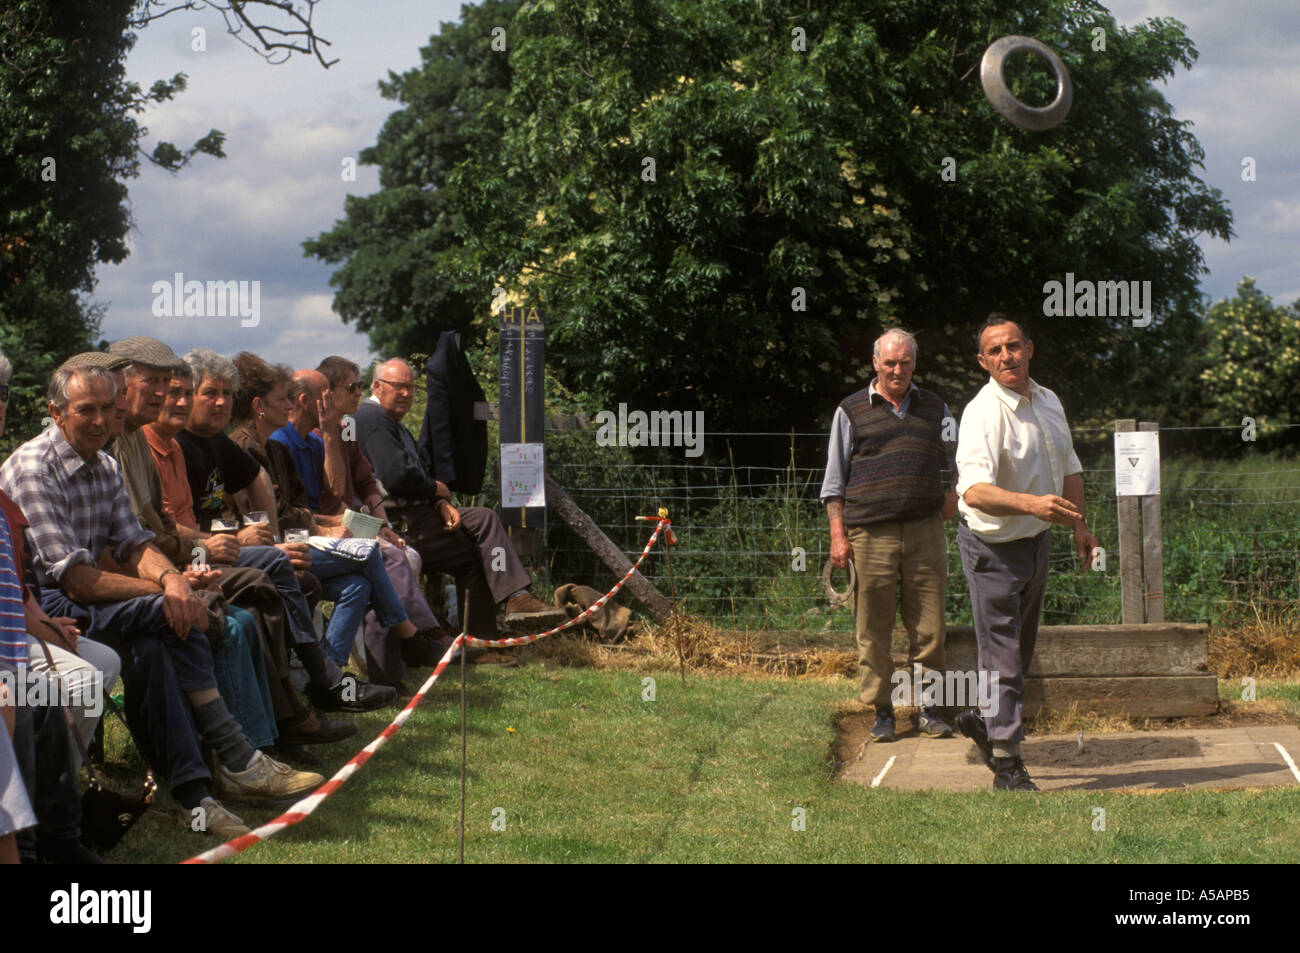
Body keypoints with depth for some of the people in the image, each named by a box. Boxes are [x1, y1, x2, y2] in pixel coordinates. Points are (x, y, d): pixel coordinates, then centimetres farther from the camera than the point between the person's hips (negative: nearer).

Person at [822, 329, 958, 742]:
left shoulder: (935, 408, 14)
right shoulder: (851, 411, 8)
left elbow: (954, 457, 27)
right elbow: (834, 479, 8)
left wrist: (952, 491, 7)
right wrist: (838, 534, 0)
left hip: (924, 531, 2)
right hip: (870, 533, -2)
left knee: (929, 626, 0)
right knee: (873, 629, 0)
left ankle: (927, 708, 8)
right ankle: (881, 711, 8)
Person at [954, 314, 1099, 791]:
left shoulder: (1048, 402, 4)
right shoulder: (982, 414, -22)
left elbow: (1068, 467, 20)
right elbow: (975, 490, -36)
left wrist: (1079, 524, 16)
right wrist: (1030, 504, -50)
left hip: (1037, 539, 8)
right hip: (993, 546, -8)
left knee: (1021, 647, 19)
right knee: (1002, 655, -6)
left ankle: (982, 720, 40)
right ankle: (1006, 764, 0)